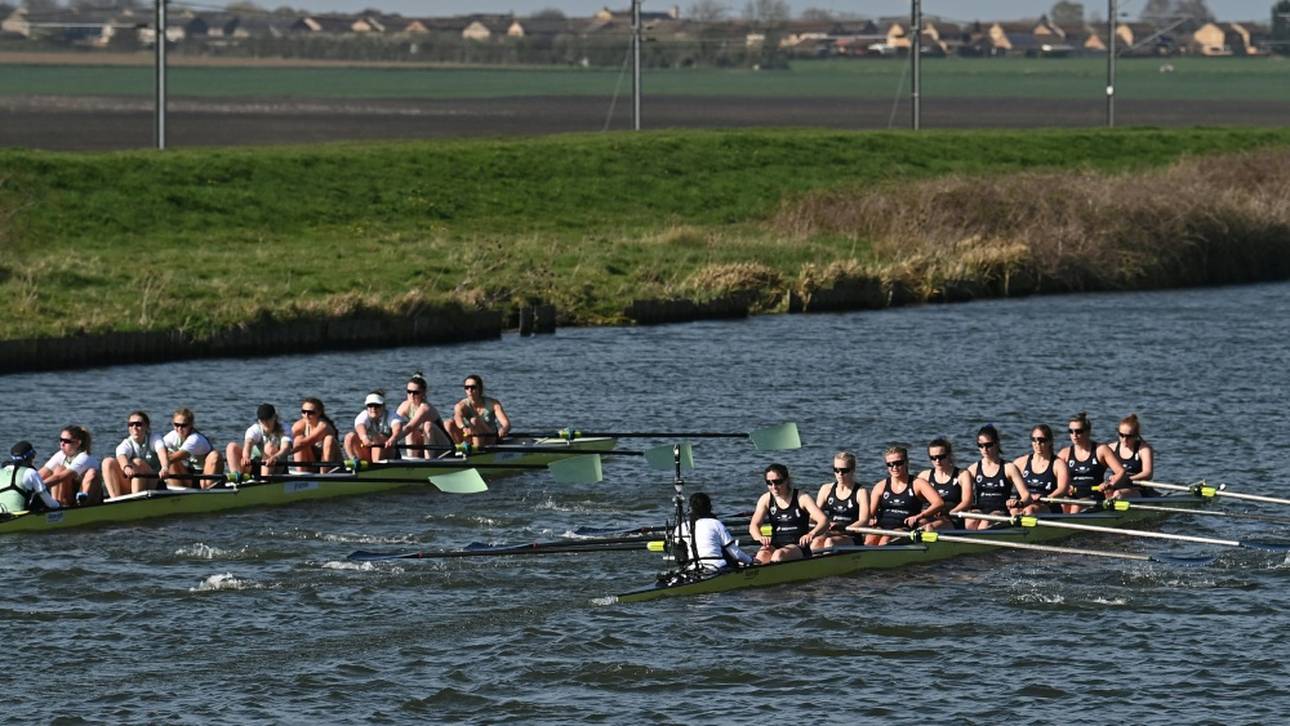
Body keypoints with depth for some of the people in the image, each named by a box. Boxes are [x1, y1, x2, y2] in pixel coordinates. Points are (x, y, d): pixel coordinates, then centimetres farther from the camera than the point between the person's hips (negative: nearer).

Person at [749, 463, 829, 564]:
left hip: (799, 547, -3)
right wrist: (759, 537, -27)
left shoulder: (802, 498, -2)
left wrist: (811, 534, -35)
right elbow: (754, 525, -1)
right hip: (775, 546, 3)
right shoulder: (766, 499, 9)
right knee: (762, 555, -32)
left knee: (779, 554, -36)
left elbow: (824, 521, -12)